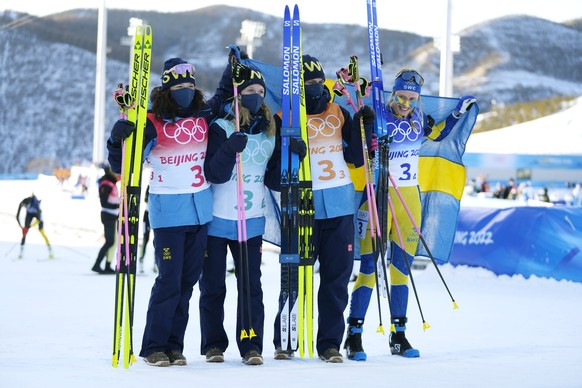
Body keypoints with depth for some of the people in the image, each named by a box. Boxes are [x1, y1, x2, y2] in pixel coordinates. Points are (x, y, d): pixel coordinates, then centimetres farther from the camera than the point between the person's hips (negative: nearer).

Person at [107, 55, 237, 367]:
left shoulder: (203, 117, 7)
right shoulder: (152, 124, -6)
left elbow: (224, 95, 27)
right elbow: (121, 166, -6)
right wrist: (118, 138, -23)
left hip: (201, 210, 5)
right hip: (168, 212, -5)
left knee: (187, 280, 6)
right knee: (169, 280, -8)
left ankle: (174, 346, 12)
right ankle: (154, 347, 2)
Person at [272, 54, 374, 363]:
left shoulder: (339, 115, 10)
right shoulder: (285, 118, 0)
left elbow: (355, 158, 10)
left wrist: (363, 126, -1)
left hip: (340, 208, 3)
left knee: (336, 278, 5)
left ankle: (329, 343, 13)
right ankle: (284, 341, 14)